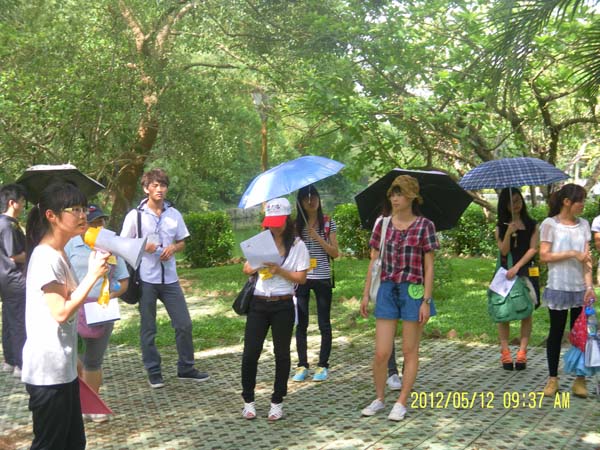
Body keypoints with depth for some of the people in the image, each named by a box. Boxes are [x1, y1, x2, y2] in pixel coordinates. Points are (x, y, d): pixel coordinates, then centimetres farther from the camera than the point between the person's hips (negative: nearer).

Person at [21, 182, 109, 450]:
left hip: (63, 368, 10)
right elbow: (60, 313, -23)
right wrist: (93, 276, -21)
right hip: (48, 371, -10)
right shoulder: (46, 257, -18)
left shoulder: (58, 254, 12)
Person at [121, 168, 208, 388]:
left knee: (184, 324, 6)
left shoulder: (174, 214, 6)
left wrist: (173, 248, -8)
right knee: (148, 328, 7)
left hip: (169, 277, 3)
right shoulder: (135, 215, -4)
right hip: (145, 279, -3)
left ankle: (186, 368, 21)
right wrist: (142, 247, -17)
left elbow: (182, 242, 14)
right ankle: (153, 371, 20)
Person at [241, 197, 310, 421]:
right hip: (258, 303, 2)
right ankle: (248, 400, 15)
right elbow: (247, 269, 10)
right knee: (250, 352, -1)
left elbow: (301, 278, -4)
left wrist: (279, 270, -18)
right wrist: (255, 266, -12)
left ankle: (277, 402, 19)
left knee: (282, 353, 6)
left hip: (283, 305, -2)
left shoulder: (297, 245, -1)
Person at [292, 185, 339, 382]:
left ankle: (323, 366, 14)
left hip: (322, 279, -1)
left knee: (324, 324, 4)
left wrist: (318, 238, -14)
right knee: (301, 324, 6)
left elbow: (335, 253, -3)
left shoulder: (328, 223, 1)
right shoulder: (296, 224, 4)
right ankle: (302, 366, 15)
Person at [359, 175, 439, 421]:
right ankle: (379, 399, 21)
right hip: (387, 290, 3)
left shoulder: (424, 226, -3)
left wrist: (426, 300, -9)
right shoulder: (382, 224, 7)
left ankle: (401, 403, 17)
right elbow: (374, 262, 11)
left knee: (410, 351, 6)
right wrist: (366, 294, 8)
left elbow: (429, 267, -4)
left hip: (413, 291, -2)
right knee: (381, 353, 1)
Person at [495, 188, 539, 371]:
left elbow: (533, 249, -4)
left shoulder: (532, 225, 5)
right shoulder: (501, 227, 7)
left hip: (527, 271, 0)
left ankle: (522, 353, 1)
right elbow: (504, 251, -3)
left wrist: (517, 267, -14)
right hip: (505, 273, 0)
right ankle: (505, 352, 1)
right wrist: (509, 233, -18)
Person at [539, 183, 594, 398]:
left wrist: (589, 286, -8)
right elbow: (544, 256, -9)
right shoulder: (550, 224, -4)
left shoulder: (583, 225, 7)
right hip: (558, 288, -3)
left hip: (580, 288, 3)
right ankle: (552, 379, 16)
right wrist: (572, 254, -16)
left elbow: (587, 258, 2)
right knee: (556, 332, 5)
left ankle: (580, 379, 13)